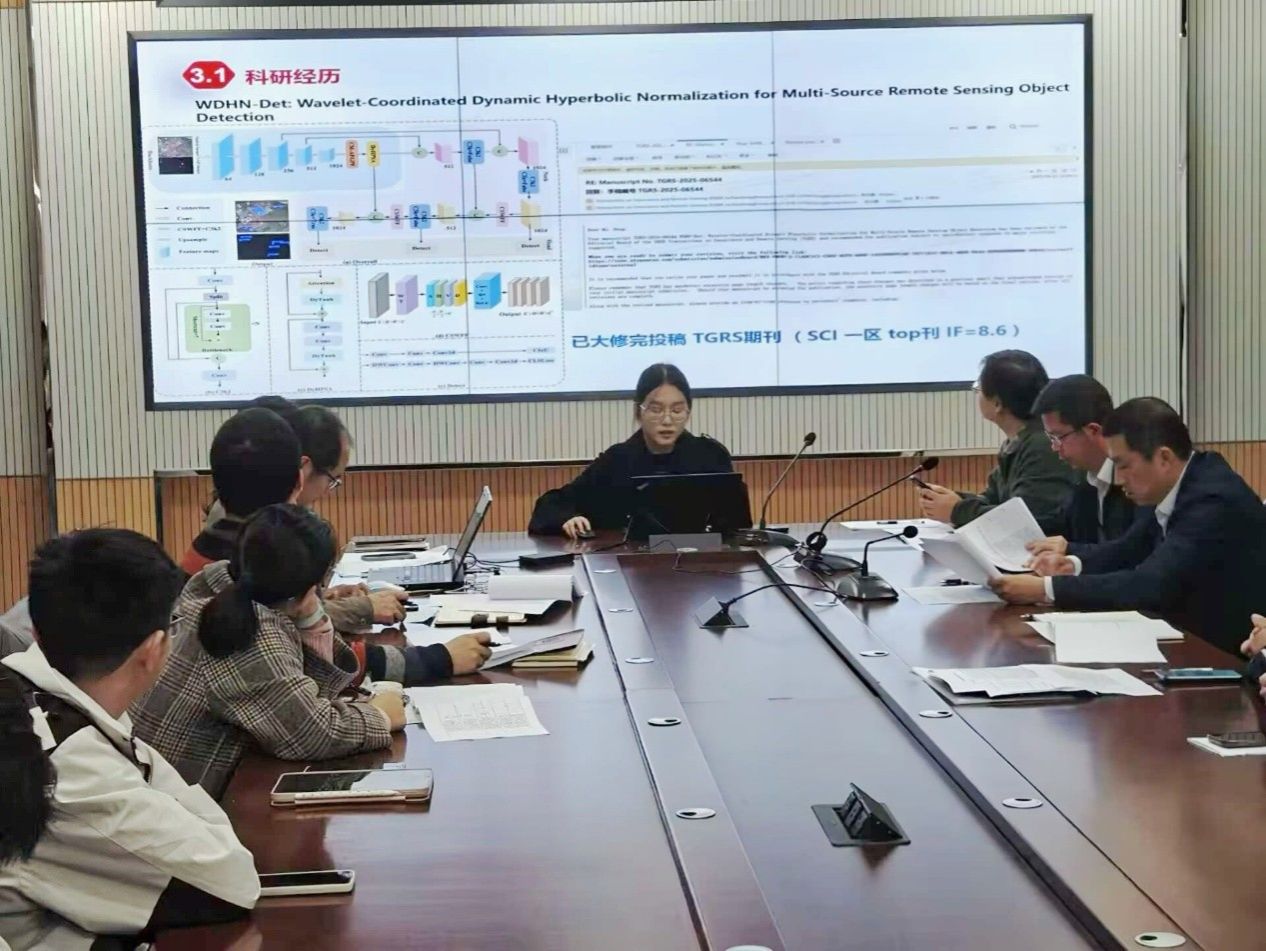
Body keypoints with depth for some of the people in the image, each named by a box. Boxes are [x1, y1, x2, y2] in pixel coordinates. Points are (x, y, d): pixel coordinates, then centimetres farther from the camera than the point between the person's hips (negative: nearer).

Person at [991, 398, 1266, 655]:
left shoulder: (1214, 502, -24)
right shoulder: (1175, 488, 1)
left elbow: (1148, 585, -30)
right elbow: (1130, 550, 13)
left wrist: (1045, 588, -28)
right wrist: (1074, 563, -6)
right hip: (1192, 638, 7)